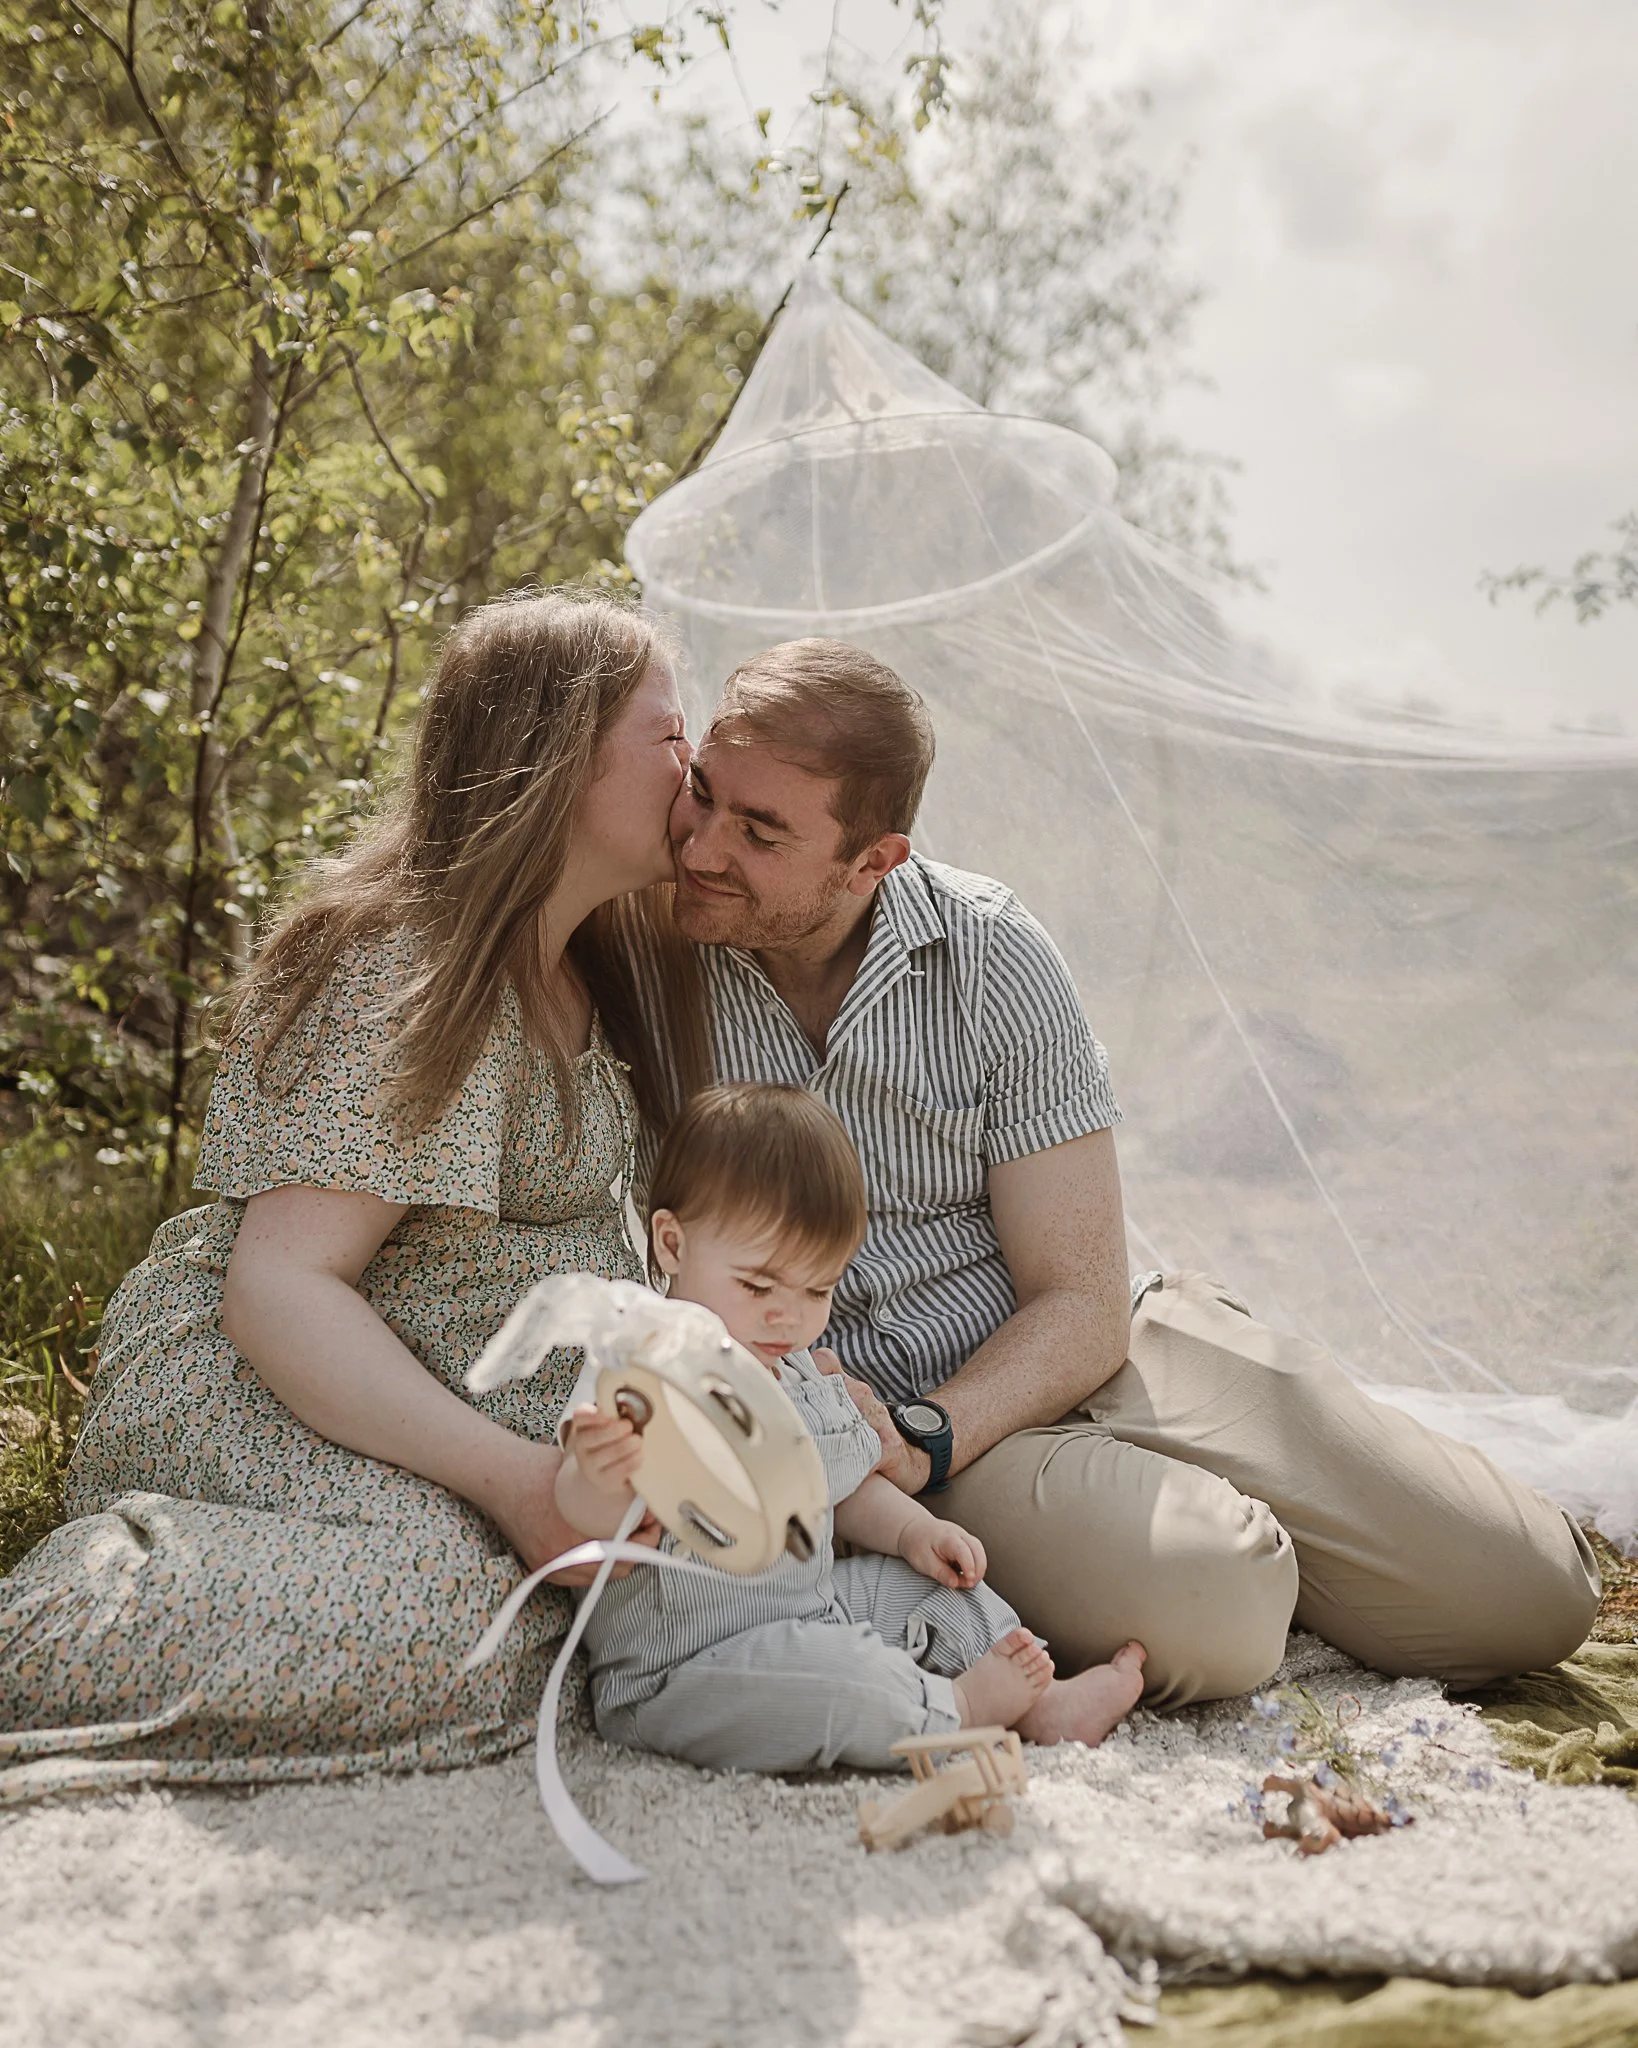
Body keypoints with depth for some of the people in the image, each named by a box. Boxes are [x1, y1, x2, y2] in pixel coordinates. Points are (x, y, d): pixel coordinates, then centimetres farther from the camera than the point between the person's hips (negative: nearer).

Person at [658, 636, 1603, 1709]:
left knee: (1531, 1594, -6)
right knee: (1204, 1618, -31)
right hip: (857, 1404, -1)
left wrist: (921, 1441, -24)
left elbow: (1083, 1305, -8)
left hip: (1085, 1350, 2)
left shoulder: (988, 952, -10)